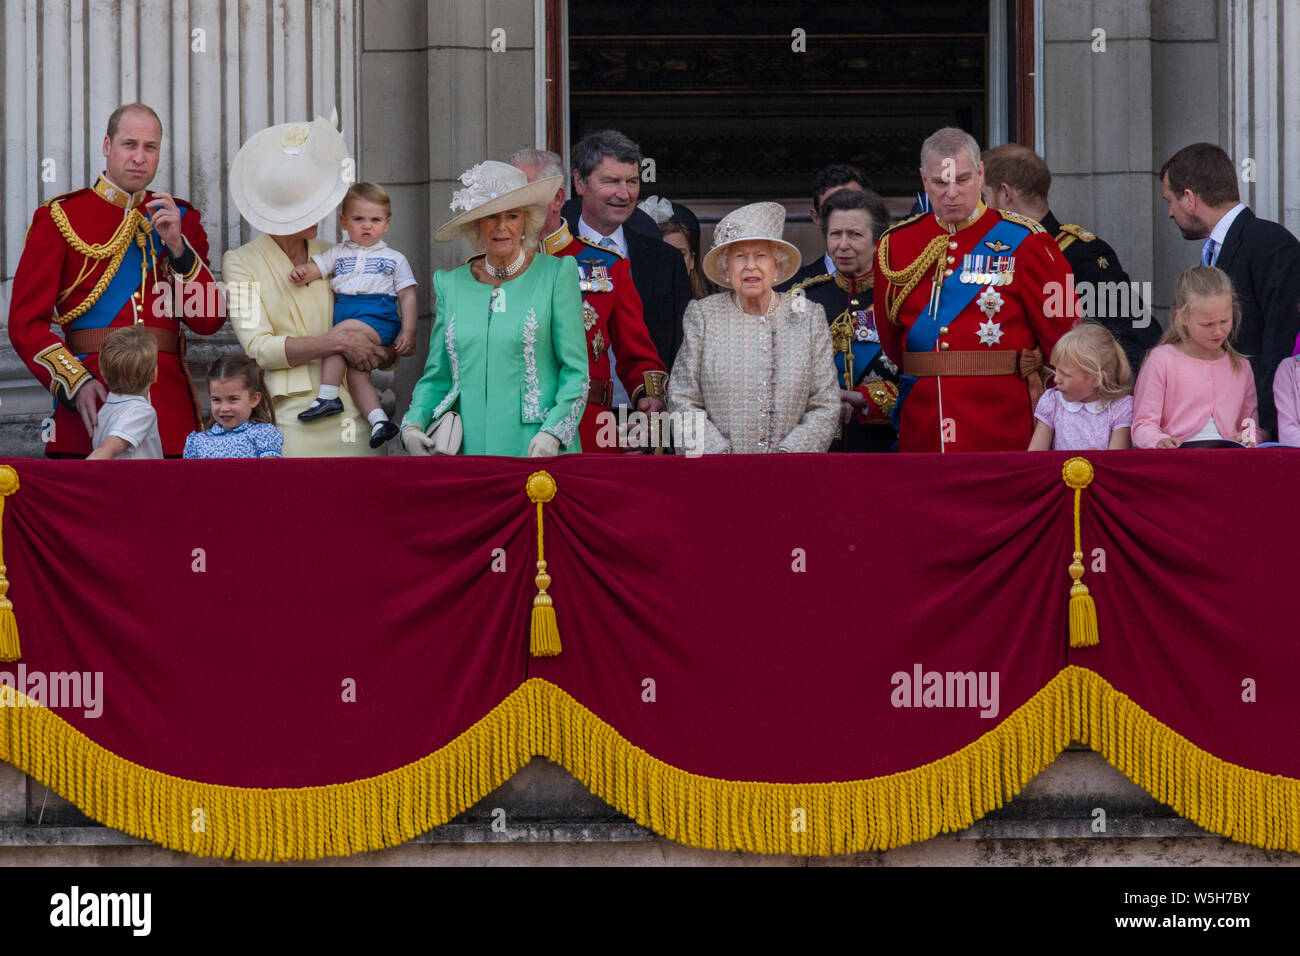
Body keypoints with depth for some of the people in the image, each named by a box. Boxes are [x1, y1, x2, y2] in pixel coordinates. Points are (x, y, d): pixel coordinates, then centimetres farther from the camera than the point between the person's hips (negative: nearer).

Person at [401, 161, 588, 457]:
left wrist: (552, 433, -13)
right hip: (468, 449, 3)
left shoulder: (556, 274, 3)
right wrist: (413, 424, -1)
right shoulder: (452, 284, 13)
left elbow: (575, 371, 0)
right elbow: (437, 376, 17)